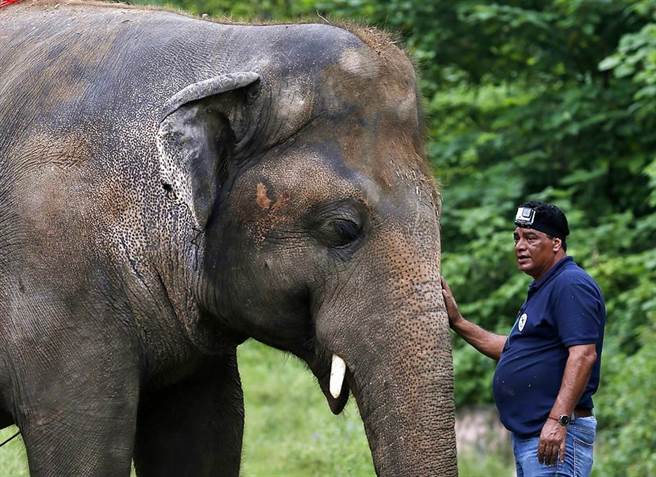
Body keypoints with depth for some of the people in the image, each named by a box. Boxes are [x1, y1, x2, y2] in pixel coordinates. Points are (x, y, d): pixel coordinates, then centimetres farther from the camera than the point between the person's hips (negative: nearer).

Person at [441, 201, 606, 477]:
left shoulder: (571, 286, -12)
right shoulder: (541, 289, 22)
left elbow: (584, 355, -23)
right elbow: (511, 349, 29)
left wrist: (558, 419, -29)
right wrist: (457, 322, 23)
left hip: (554, 436, -11)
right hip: (526, 434, 11)